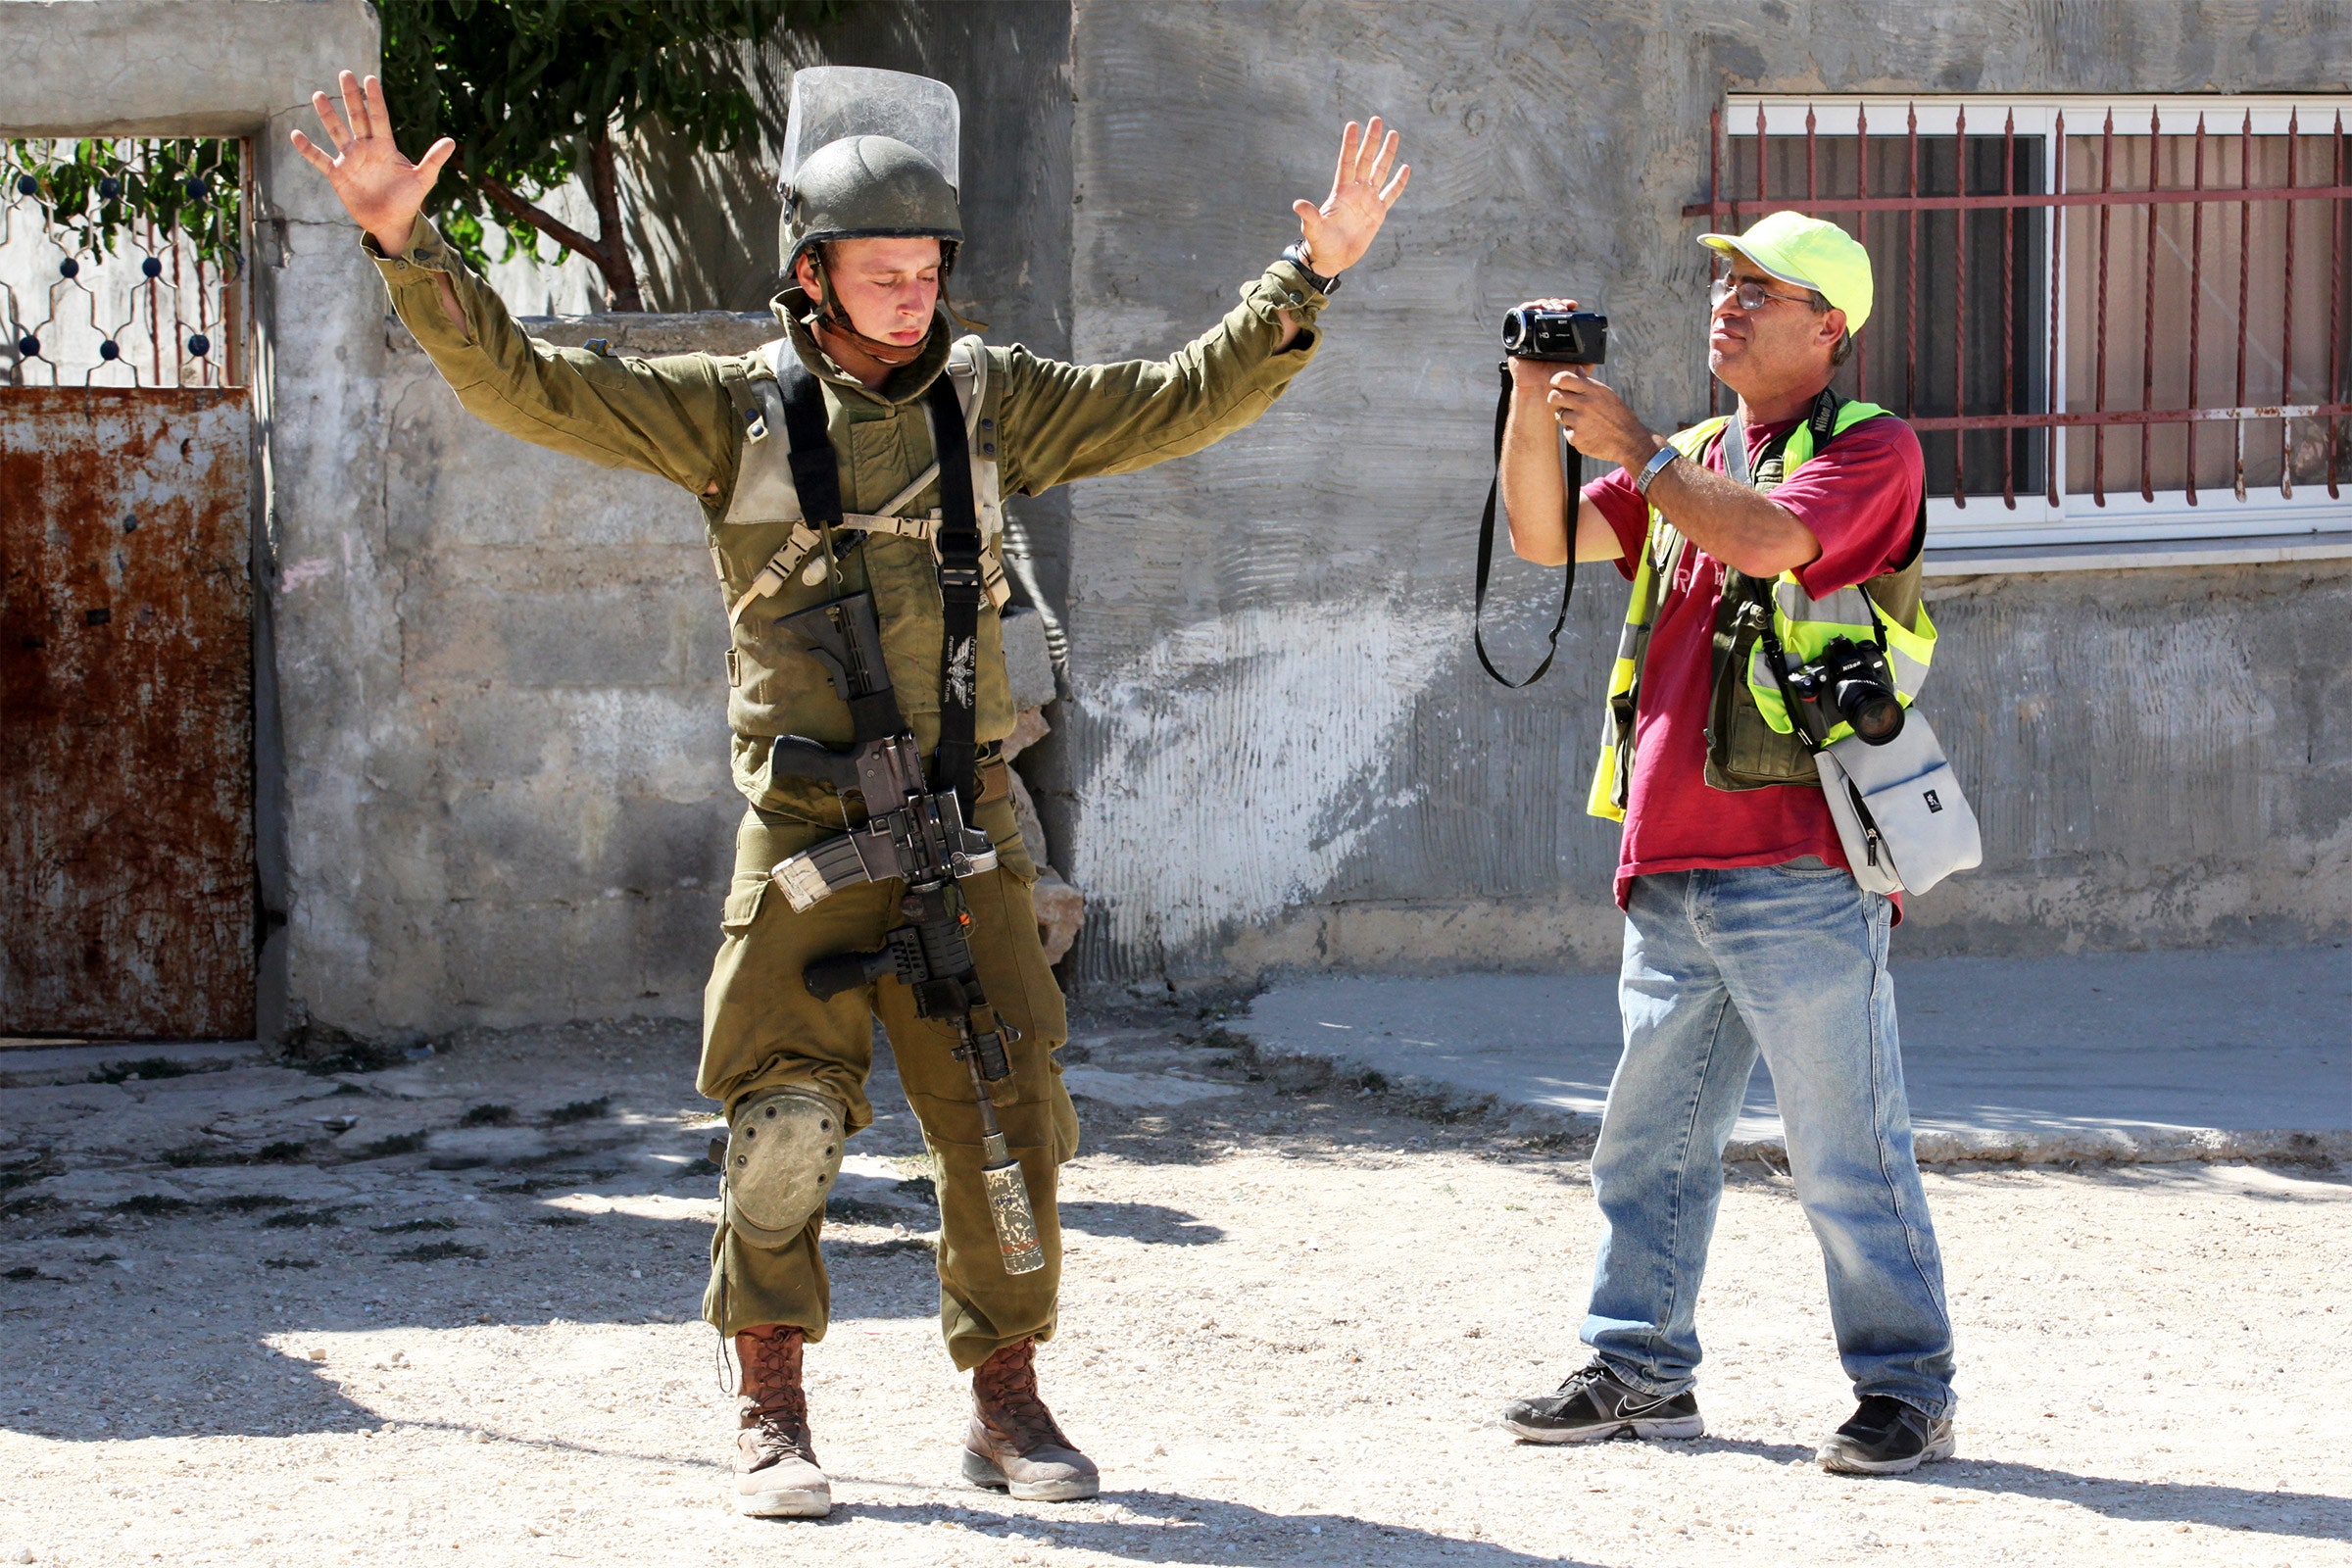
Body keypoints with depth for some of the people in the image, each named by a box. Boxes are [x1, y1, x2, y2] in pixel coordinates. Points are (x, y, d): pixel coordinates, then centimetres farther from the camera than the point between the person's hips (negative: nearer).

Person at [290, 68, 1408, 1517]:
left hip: (964, 820, 2)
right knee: (785, 1117, -7)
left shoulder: (993, 397, 11)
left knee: (1005, 1118, 1)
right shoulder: (736, 408, 4)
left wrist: (1310, 278, 4)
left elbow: (1183, 400, 13)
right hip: (806, 823, -2)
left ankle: (1009, 1408, 15)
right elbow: (525, 382, -1)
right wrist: (408, 243, -12)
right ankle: (773, 1418, 5)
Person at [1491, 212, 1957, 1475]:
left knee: (1846, 1148, -4)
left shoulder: (1868, 449, -3)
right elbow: (1546, 537, 12)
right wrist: (1537, 407, -1)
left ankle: (1906, 1390, 2)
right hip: (1673, 871, 8)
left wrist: (1631, 448, -15)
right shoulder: (1693, 463, 20)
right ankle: (1641, 1370, 21)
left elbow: (1768, 537, -21)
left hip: (1800, 868, -8)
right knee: (1649, 1136, 12)